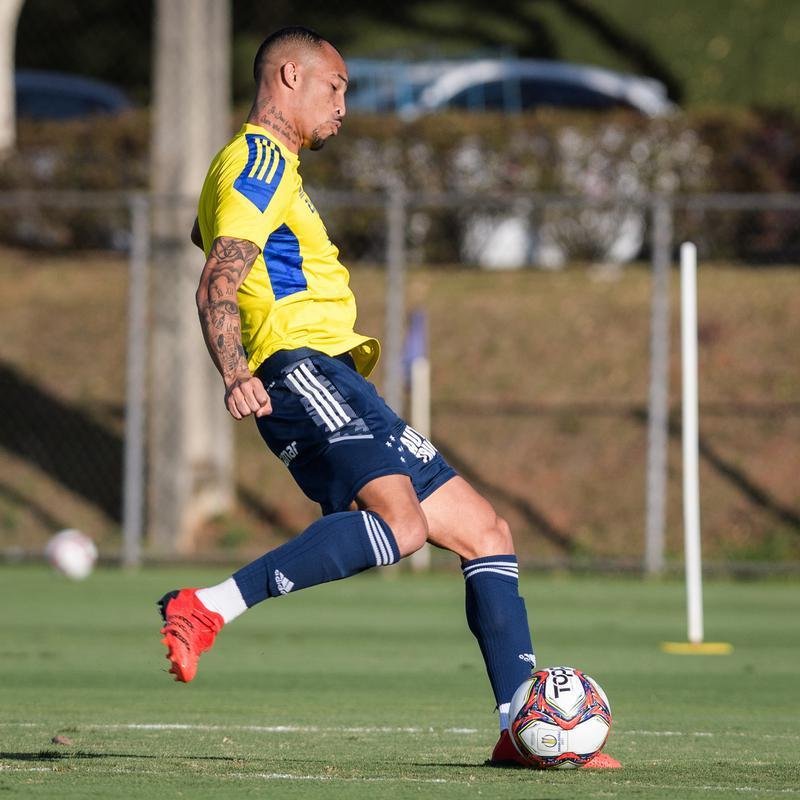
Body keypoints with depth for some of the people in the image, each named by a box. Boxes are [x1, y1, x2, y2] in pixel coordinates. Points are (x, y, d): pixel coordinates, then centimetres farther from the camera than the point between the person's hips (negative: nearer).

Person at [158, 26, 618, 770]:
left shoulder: (266, 165, 29)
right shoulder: (262, 159, -3)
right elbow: (218, 287, -17)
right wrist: (237, 375, -32)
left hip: (334, 385, 11)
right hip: (303, 369, -11)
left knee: (484, 531, 8)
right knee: (399, 524, -34)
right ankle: (205, 609, -36)